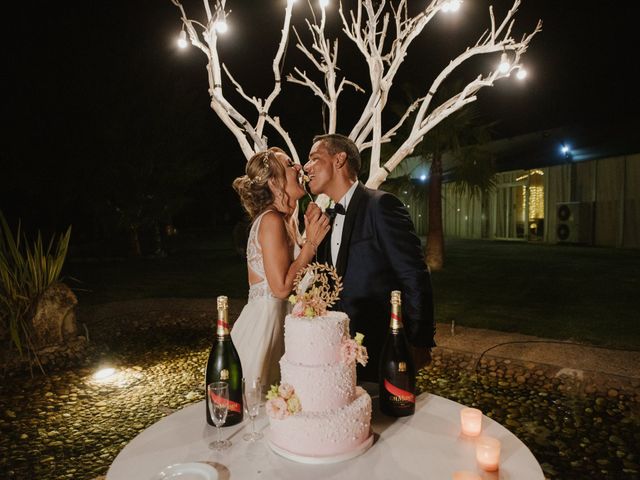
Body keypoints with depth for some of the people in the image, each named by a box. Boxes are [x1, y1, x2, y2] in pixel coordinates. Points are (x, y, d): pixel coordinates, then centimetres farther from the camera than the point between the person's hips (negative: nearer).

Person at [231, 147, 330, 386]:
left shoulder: (286, 220, 11)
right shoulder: (272, 220, -17)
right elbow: (282, 287, -22)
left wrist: (311, 233, 3)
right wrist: (311, 242, -16)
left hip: (278, 319, 9)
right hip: (265, 322, -9)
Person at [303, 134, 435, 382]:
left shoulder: (380, 205, -15)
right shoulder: (329, 219, 11)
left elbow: (415, 277, -17)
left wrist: (419, 343, -17)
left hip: (382, 349, -7)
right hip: (344, 348, 8)